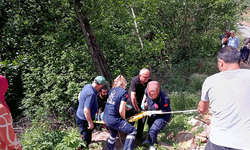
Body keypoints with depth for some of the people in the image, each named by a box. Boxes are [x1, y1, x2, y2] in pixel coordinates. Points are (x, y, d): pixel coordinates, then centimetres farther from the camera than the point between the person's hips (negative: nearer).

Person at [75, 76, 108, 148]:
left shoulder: (87, 86, -4)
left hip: (80, 115, 10)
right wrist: (90, 123, -23)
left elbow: (80, 95, 15)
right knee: (86, 140, 5)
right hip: (84, 120, -9)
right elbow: (86, 110, -34)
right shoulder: (91, 94, -33)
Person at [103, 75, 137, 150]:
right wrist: (124, 119, 3)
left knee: (114, 132, 34)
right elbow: (121, 111, -16)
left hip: (105, 117, 8)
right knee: (132, 131, 1)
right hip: (113, 119, -8)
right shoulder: (124, 92, -12)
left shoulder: (112, 90, 8)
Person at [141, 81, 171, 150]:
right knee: (150, 126, 27)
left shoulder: (164, 100, -42)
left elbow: (164, 111, -27)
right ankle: (151, 139, 57)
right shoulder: (147, 90, -26)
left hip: (162, 116, -7)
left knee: (153, 130, -12)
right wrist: (144, 102, -11)